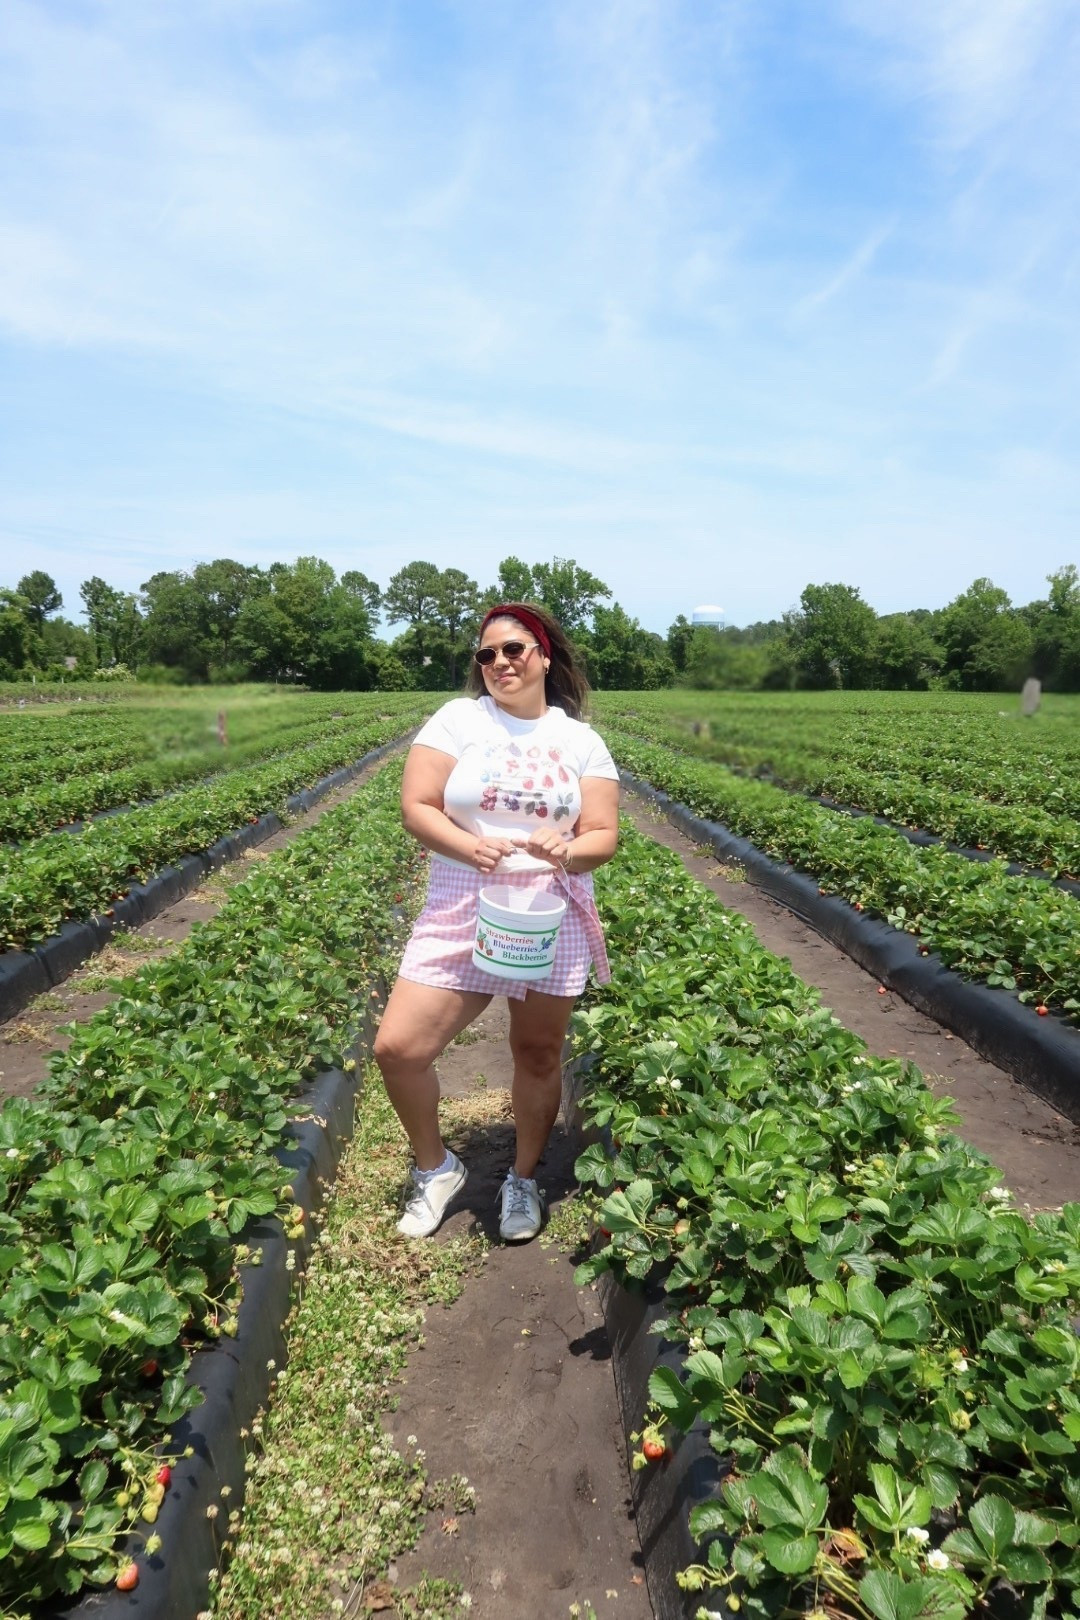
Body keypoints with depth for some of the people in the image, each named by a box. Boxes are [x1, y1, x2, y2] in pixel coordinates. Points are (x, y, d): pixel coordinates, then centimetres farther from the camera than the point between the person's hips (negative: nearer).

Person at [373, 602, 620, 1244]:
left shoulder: (580, 739, 5)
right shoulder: (458, 718, 1)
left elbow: (604, 836, 1)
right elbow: (416, 806, -5)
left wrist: (569, 851, -22)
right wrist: (471, 847, -23)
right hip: (461, 913, 0)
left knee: (539, 1056, 10)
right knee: (398, 1048, -7)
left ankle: (524, 1179, 37)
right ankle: (437, 1167, 21)